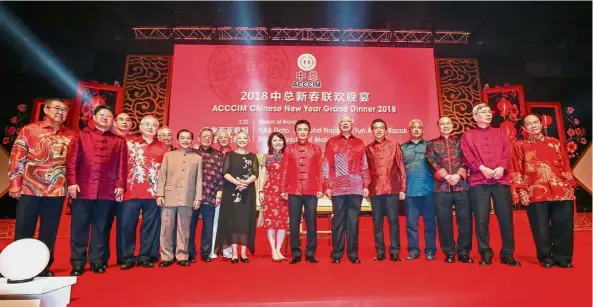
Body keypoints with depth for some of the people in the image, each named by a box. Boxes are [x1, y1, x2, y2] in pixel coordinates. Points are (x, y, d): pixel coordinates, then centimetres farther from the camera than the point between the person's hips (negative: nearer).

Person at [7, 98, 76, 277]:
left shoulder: (71, 136, 8)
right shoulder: (29, 130, 3)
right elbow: (16, 157, 0)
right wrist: (15, 183, -6)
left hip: (57, 191, 2)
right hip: (30, 189, -2)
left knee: (49, 233, 9)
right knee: (23, 231, 5)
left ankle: (44, 268, 20)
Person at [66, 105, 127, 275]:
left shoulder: (119, 141, 12)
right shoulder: (82, 136, 11)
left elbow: (122, 165, 7)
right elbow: (72, 160, 3)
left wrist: (120, 185, -1)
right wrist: (71, 182, -6)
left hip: (107, 191, 0)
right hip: (82, 189, 0)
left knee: (100, 227, 7)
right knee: (79, 227, 5)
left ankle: (97, 261, 17)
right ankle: (77, 263, 16)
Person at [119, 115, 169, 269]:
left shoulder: (163, 147, 9)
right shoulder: (129, 143, 8)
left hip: (154, 193, 1)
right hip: (131, 192, -1)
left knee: (150, 226, 7)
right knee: (126, 225, 2)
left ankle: (145, 256, 19)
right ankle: (127, 257, 16)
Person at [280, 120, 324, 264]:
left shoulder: (316, 149, 7)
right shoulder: (289, 148, 7)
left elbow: (319, 170, 5)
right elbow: (284, 171, 5)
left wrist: (320, 189, 0)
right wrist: (283, 189, 1)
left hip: (312, 192, 0)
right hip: (293, 192, 0)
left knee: (311, 223, 4)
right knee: (294, 223, 4)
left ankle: (310, 253, 16)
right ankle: (295, 253, 15)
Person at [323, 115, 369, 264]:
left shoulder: (359, 143, 12)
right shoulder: (332, 142, 7)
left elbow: (364, 166, 11)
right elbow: (326, 165, 3)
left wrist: (366, 186, 4)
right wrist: (326, 186, -4)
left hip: (356, 188, 2)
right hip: (337, 188, -1)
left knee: (353, 221, 6)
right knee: (338, 221, 4)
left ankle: (353, 253, 15)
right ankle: (337, 254, 13)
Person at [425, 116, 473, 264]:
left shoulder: (460, 141, 13)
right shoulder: (431, 144, 10)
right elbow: (433, 163, -2)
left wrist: (458, 175, -13)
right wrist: (446, 176, -14)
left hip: (462, 185, 1)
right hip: (441, 186, -1)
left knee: (465, 219, 1)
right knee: (444, 221, 3)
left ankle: (464, 252, 14)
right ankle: (449, 253, 15)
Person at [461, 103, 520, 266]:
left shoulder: (501, 133, 19)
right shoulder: (468, 136, 11)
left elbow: (507, 152, 7)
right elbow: (468, 155, -1)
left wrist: (501, 167, -11)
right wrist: (482, 168, -15)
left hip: (501, 180, 2)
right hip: (478, 181, -2)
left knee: (506, 218, 1)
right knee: (481, 219, -3)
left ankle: (507, 254, 14)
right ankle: (485, 254, 9)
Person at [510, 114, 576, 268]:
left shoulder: (555, 143, 15)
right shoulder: (520, 146, 7)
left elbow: (565, 166, 14)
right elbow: (516, 170, 2)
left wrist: (570, 186, 7)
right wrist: (521, 190, -5)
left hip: (561, 191, 2)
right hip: (535, 193, -2)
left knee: (563, 226, 4)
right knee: (541, 228, 3)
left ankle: (562, 258, 19)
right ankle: (545, 258, 18)